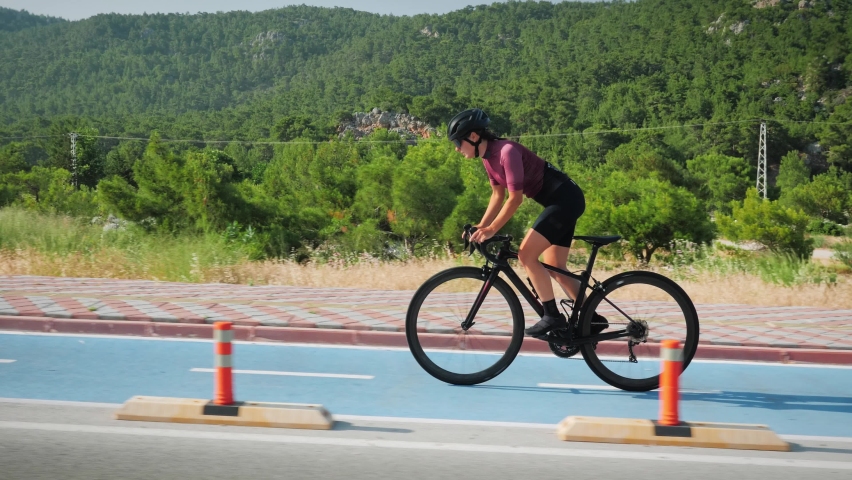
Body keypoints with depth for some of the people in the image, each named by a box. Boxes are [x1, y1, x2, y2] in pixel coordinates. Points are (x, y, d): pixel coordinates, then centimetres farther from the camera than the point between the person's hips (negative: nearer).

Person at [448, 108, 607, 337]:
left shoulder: (507, 151, -21)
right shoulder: (489, 157, 6)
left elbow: (515, 198, -23)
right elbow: (498, 195, 13)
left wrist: (491, 229, -21)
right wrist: (480, 227, 5)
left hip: (565, 198, -10)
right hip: (560, 202, 10)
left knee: (526, 255, -14)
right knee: (554, 269, 10)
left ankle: (552, 316, -9)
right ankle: (592, 318, 16)